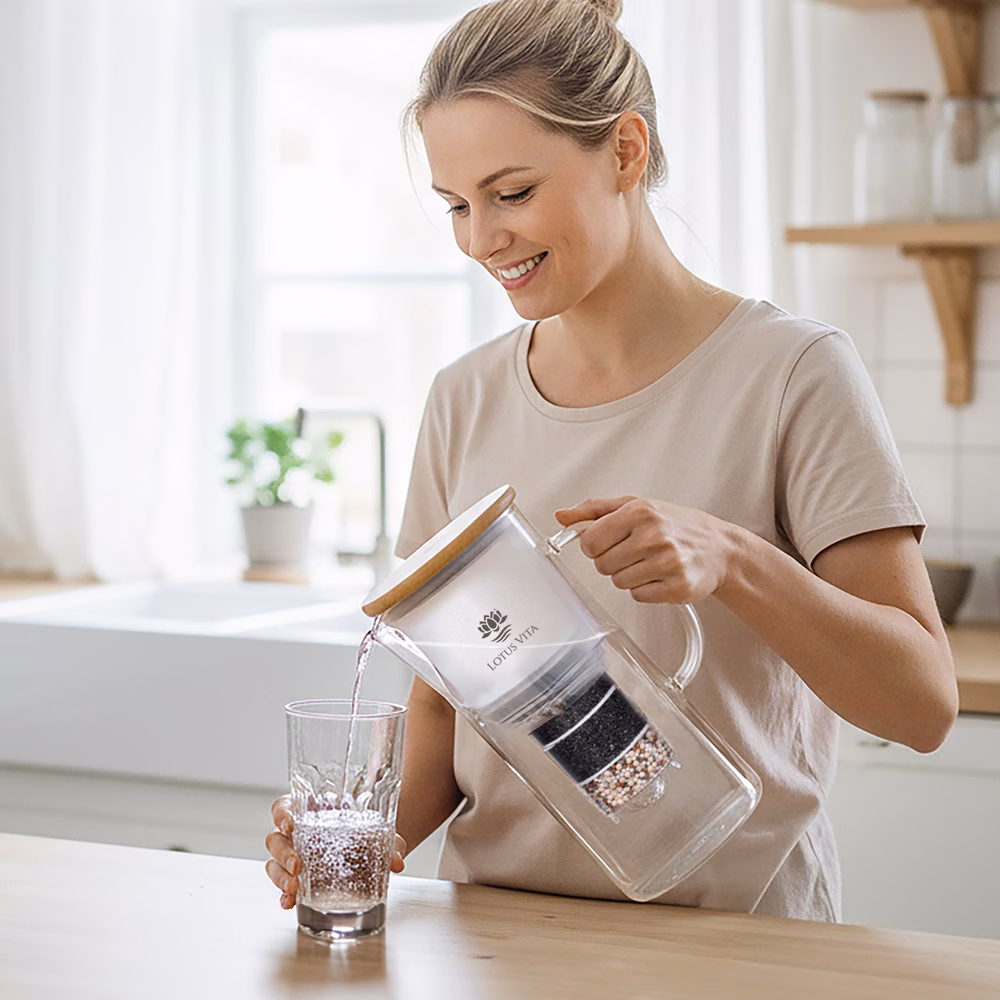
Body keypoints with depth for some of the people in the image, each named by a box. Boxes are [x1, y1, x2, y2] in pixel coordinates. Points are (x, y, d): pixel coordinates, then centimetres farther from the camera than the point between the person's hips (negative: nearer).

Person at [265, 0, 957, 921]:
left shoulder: (792, 374, -7)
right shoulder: (467, 401, 7)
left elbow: (925, 704, -11)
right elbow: (443, 702, 10)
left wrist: (732, 559, -25)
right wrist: (377, 829, -9)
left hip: (729, 926, -3)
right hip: (499, 927, 4)